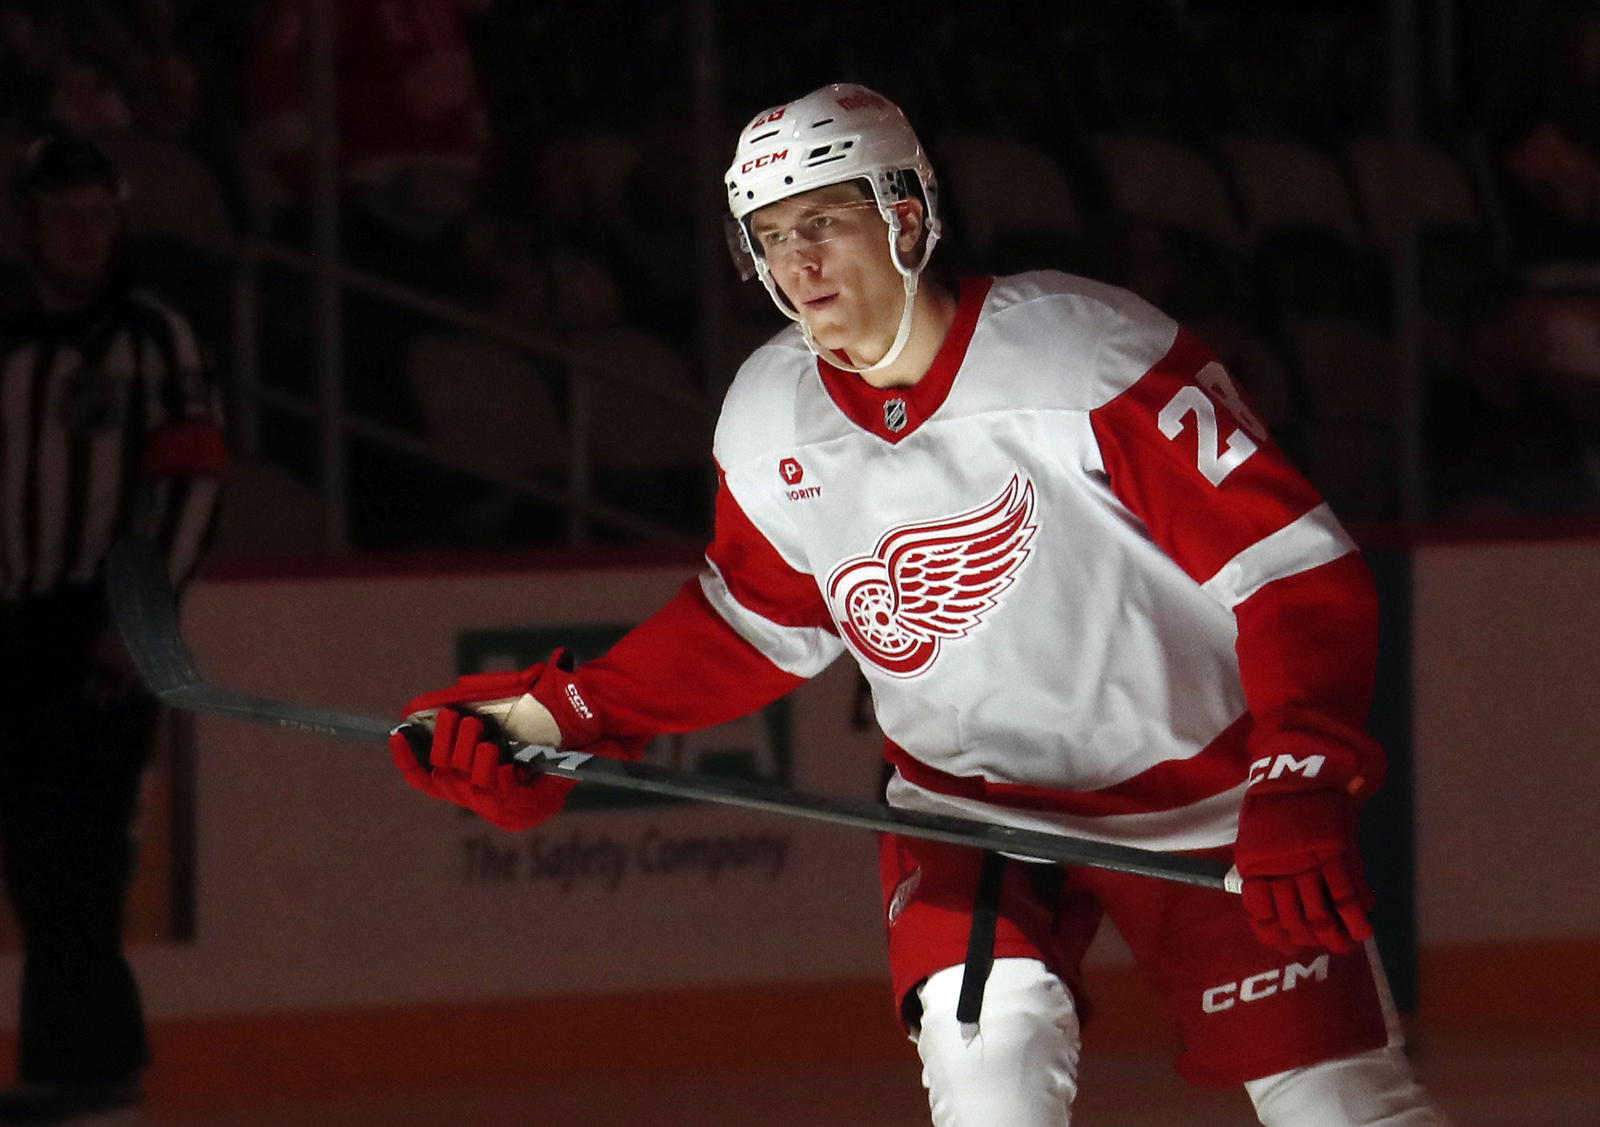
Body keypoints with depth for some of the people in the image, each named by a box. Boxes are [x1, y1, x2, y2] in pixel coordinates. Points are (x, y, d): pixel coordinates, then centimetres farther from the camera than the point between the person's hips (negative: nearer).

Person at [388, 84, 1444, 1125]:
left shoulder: (1085, 352, -24)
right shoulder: (770, 423, -6)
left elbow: (1294, 569, -24)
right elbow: (755, 625, 12)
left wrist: (1300, 787, -34)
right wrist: (555, 715, 3)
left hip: (1202, 794, -3)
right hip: (969, 797, 3)